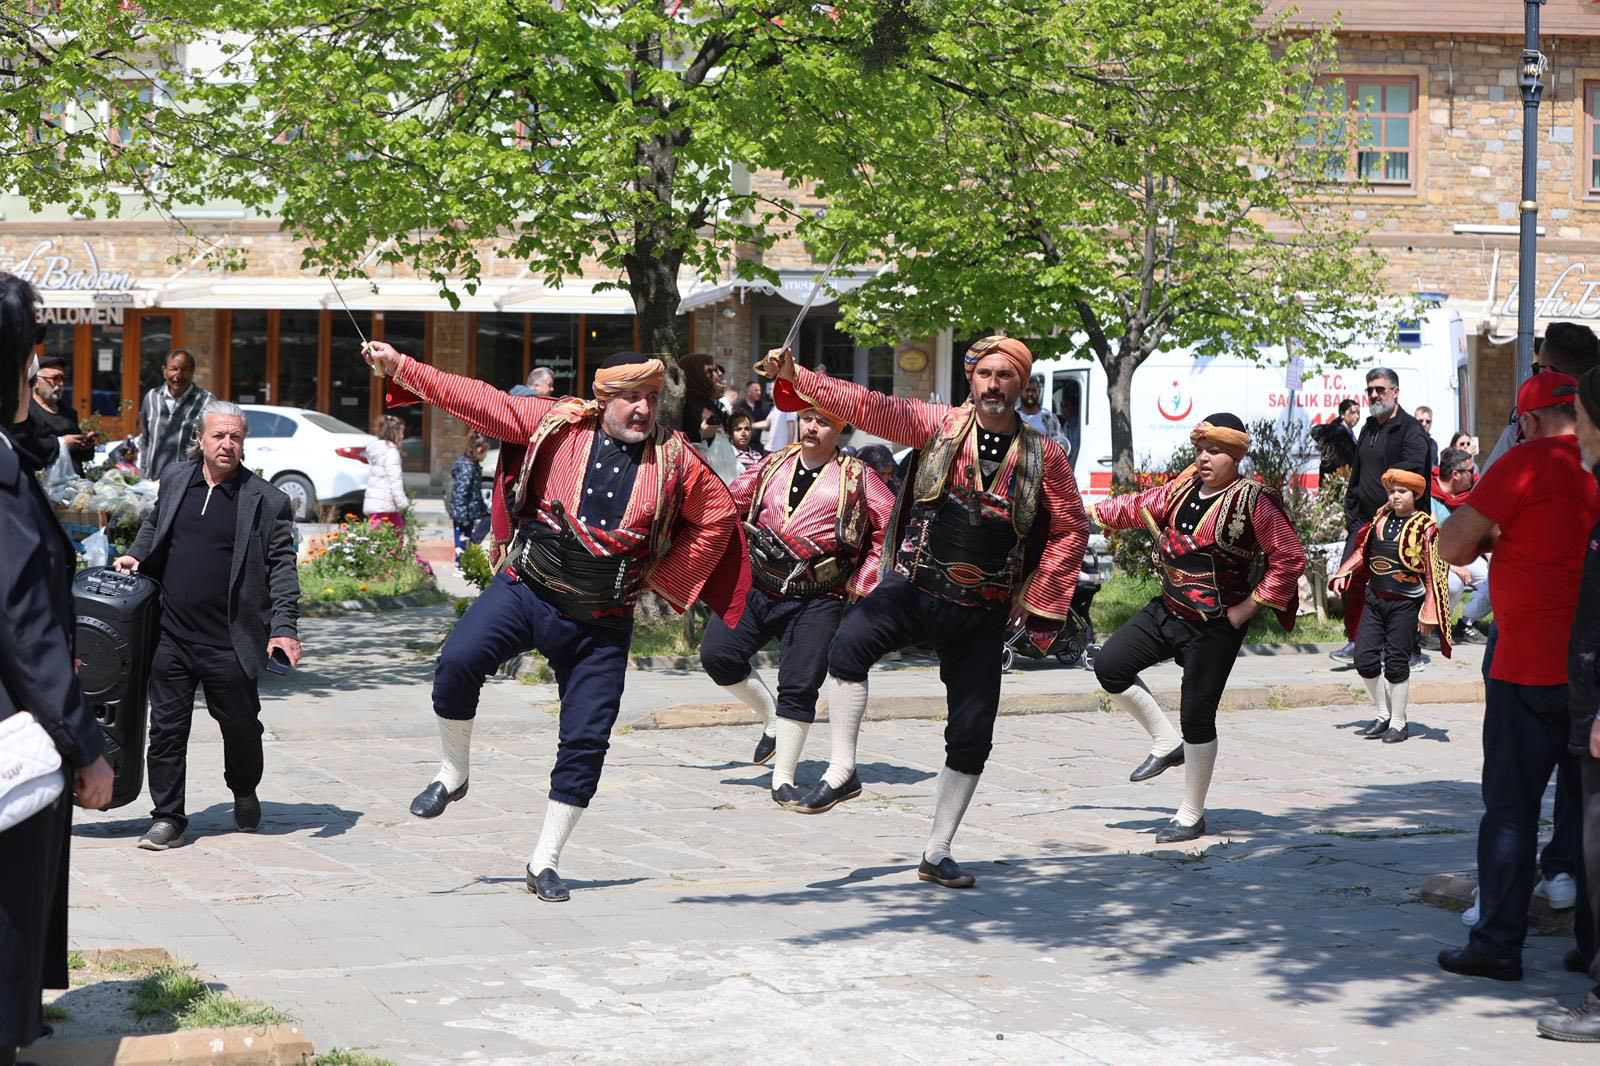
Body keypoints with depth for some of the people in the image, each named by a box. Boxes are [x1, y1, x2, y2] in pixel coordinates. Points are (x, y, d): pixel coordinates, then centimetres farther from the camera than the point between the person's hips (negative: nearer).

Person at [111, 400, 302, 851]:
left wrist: (284, 627, -15)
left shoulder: (266, 500, -5)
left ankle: (245, 794, 37)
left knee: (241, 726, 10)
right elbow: (154, 525, 27)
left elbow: (282, 566, -6)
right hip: (172, 636, 3)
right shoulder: (175, 479, 8)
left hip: (229, 642, -3)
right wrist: (135, 555, 8)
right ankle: (167, 819, 12)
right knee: (166, 728, 3)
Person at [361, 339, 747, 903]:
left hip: (601, 622, 1)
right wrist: (400, 366, -1)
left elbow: (717, 517, 11)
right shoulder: (558, 423, -2)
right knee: (458, 661, -24)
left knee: (586, 739, 0)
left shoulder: (675, 459, -2)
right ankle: (452, 775, 2)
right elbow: (479, 401, 1)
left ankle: (545, 861, 15)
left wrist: (663, 578, 7)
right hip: (526, 588, -1)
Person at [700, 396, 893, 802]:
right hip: (757, 587, 4)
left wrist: (862, 581, -4)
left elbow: (892, 526, -1)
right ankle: (772, 718, 14)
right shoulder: (773, 465, 8)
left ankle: (783, 779, 7)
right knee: (716, 653, -9)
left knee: (800, 687, -6)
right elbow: (730, 504, 16)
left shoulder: (856, 477, -2)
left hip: (815, 601, -4)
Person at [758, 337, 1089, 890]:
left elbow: (1071, 529, 8)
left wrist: (1037, 600, 3)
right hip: (913, 587, -1)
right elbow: (870, 407, -13)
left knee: (971, 735, 2)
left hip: (982, 610, 1)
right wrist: (796, 377, -26)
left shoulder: (1044, 456, 0)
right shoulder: (941, 425, -1)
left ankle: (937, 853, 17)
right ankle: (841, 772, -15)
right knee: (850, 642, -30)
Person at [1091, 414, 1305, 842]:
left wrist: (1248, 606, -15)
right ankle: (1166, 744, 17)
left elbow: (1291, 559, -14)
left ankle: (1192, 817, 14)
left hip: (1215, 627, -7)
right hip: (1166, 611, 7)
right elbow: (1138, 508, 21)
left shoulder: (1252, 500, -15)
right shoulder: (1182, 488, 4)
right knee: (1109, 666, 2)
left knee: (1197, 717, -1)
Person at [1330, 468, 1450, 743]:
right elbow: (1363, 551, 19)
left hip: (1405, 604, -5)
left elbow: (1434, 575, -9)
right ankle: (1384, 715, 21)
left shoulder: (1425, 528, -9)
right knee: (1365, 659, 3)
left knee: (1396, 663, -1)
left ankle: (1399, 723, 14)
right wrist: (1344, 575, 5)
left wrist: (1429, 615, -12)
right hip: (1374, 599, 6)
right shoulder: (1381, 518, 6)